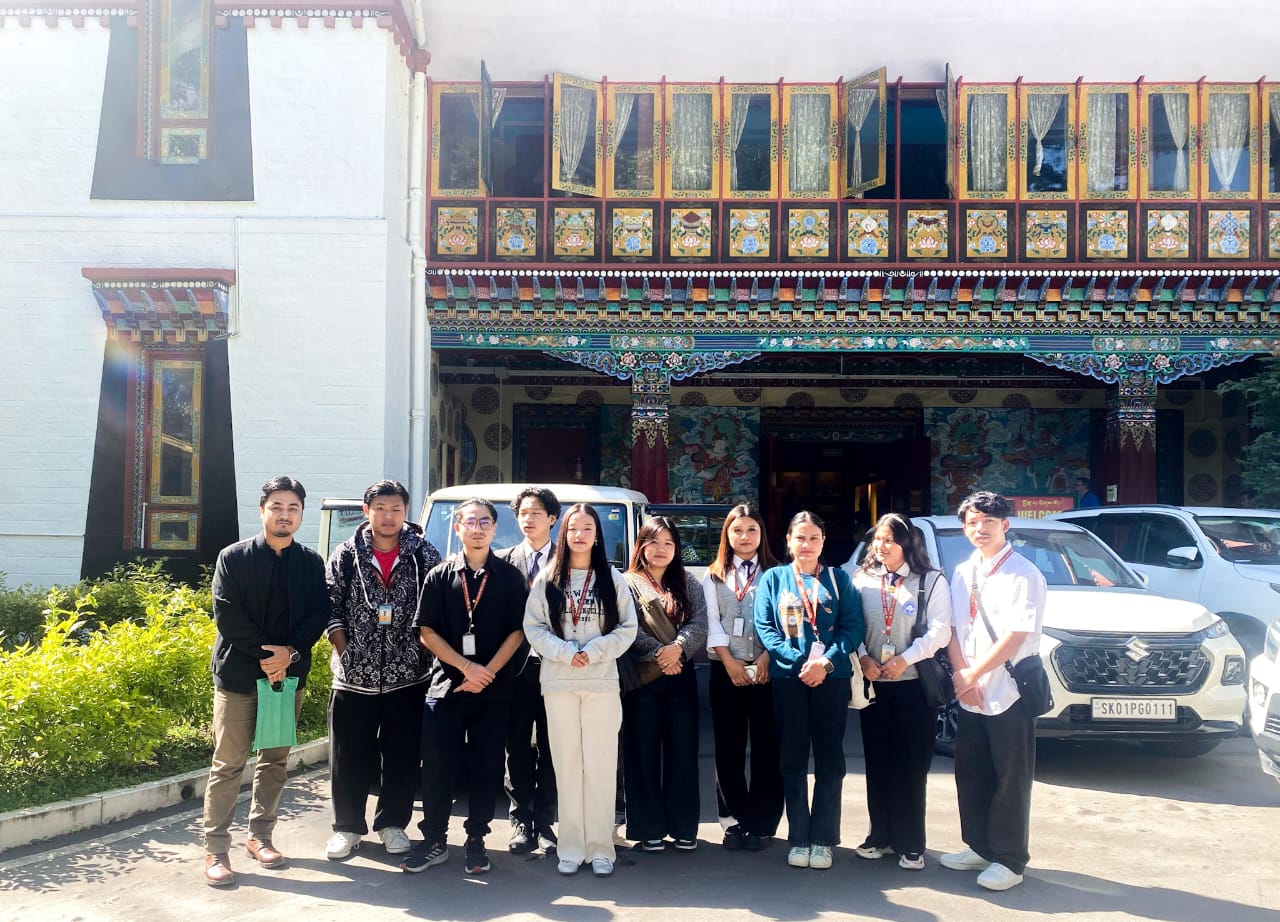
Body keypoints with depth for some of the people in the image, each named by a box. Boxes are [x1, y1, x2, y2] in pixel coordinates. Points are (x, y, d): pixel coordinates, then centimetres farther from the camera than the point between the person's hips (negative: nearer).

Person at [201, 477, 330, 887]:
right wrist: (264, 654, -15)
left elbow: (318, 614, 0)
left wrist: (291, 652, -15)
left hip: (290, 674, 3)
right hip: (239, 673, -3)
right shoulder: (234, 557, -3)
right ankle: (216, 849, 5)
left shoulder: (311, 562, 5)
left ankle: (260, 835, 23)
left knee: (275, 761, 11)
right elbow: (227, 614, -10)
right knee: (228, 763, -1)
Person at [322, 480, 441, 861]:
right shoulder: (345, 555, 1)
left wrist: (424, 655, -2)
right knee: (349, 757, 7)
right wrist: (345, 653, -5)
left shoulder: (425, 556, 0)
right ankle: (347, 827, 22)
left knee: (402, 756, 8)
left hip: (408, 677, 0)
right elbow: (331, 609, 1)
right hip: (354, 676, 0)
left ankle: (392, 824, 24)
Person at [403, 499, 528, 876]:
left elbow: (517, 632, 0)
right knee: (436, 766, 2)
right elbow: (427, 632, 0)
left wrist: (487, 673, -10)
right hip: (445, 686, 0)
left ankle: (476, 841, 17)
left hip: (494, 689, 0)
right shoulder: (439, 576, 5)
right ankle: (434, 841, 14)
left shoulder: (510, 577, 4)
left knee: (486, 767, 5)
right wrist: (467, 667, -11)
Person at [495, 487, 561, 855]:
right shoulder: (505, 560, 6)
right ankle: (521, 821, 16)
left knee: (550, 749, 6)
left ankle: (544, 823, 16)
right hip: (516, 667, 1)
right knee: (518, 748, 6)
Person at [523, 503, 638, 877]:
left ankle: (600, 848, 7)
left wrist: (594, 651, -11)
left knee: (600, 766, 0)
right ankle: (571, 847, 10)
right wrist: (565, 652, -11)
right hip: (558, 682, 1)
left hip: (601, 682, 0)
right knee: (567, 765, 4)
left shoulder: (612, 578, 6)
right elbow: (533, 628, 3)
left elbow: (627, 628, 3)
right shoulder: (547, 579, 7)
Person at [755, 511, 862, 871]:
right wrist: (799, 662, -15)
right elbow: (764, 627, -2)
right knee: (793, 760, 4)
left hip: (832, 678, 0)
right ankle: (799, 838, 13)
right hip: (787, 679, 0)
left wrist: (826, 661, -17)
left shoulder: (838, 579, 7)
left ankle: (823, 839, 13)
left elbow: (853, 625, -2)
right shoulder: (773, 578, 7)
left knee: (829, 760, 3)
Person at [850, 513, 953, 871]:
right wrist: (862, 657, -11)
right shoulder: (863, 579, 9)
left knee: (911, 768, 1)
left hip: (914, 684, -3)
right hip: (873, 684, 3)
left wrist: (904, 659, -17)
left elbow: (940, 631, -8)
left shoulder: (932, 581, 0)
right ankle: (881, 836, 21)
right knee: (878, 764, 9)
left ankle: (910, 844, 11)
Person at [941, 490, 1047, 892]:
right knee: (971, 775, 13)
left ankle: (1009, 860, 14)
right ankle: (980, 848, 28)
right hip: (969, 694, 7)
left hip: (1009, 693, -6)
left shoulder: (1023, 574, -11)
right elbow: (952, 629, 8)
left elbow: (1015, 637, -17)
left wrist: (972, 676, -12)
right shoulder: (962, 573, 11)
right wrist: (962, 677, -6)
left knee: (1009, 780, 3)